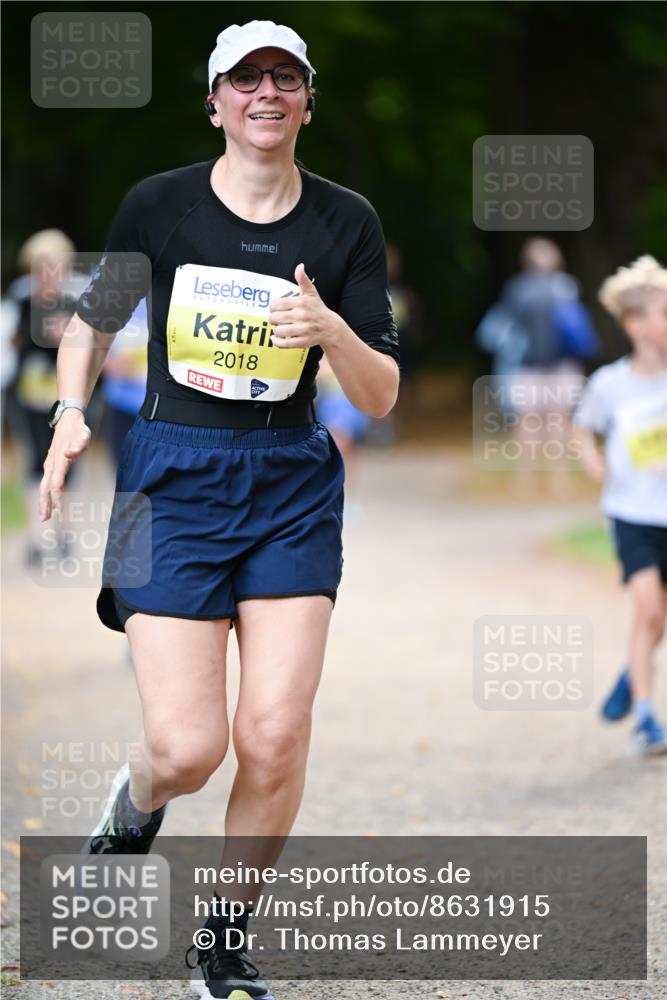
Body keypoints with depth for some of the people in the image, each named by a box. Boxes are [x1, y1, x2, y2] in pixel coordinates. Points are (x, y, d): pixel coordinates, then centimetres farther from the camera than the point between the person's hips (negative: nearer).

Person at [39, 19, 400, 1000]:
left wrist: (333, 330, -20)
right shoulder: (159, 205, -2)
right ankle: (135, 808, 27)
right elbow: (93, 317, 15)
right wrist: (71, 414, -2)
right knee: (188, 748, -12)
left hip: (292, 486, 2)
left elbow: (381, 398, 0)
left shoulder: (346, 222, 1)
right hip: (175, 478, -1)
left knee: (275, 735, -10)